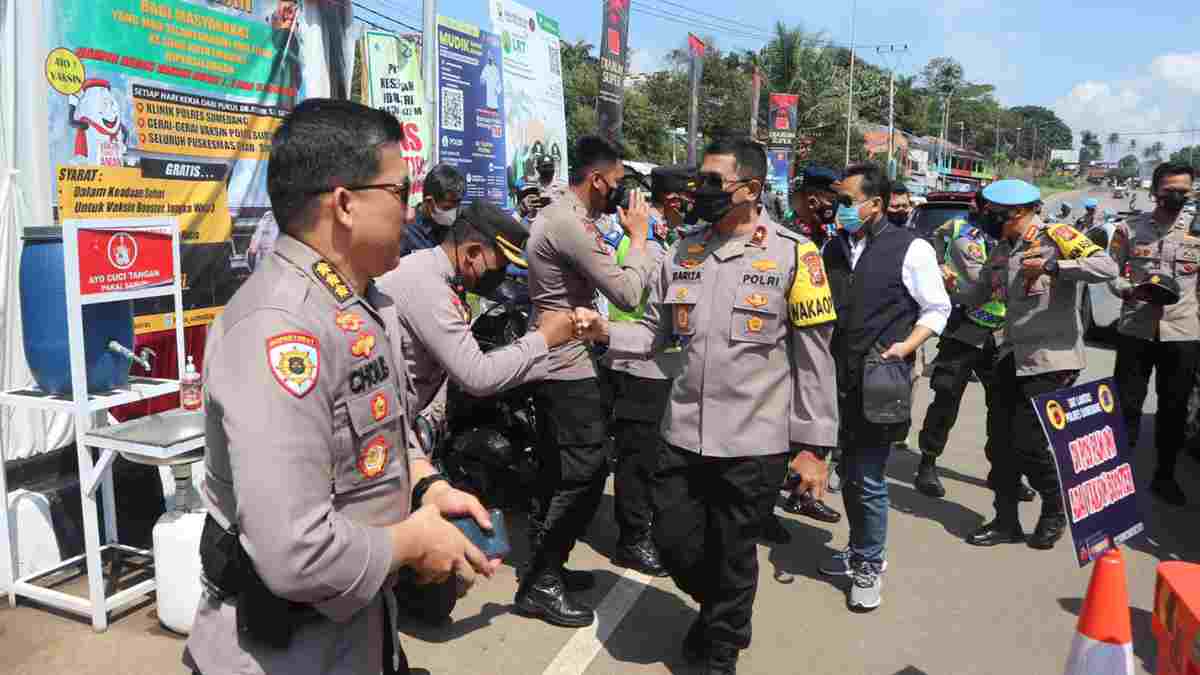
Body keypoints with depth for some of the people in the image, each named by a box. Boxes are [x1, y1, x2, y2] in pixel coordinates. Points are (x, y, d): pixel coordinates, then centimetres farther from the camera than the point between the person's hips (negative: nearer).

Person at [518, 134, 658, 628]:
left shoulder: (555, 215, 14)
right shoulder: (571, 225, -20)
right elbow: (628, 294, -21)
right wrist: (637, 236, -9)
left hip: (552, 362, 11)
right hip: (570, 369, -11)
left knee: (558, 469, 16)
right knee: (587, 471, -5)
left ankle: (545, 567, 27)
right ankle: (540, 583, 3)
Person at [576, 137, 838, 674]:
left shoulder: (793, 254, -8)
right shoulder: (682, 252, 5)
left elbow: (814, 359, -7)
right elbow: (656, 334, 10)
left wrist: (813, 446, -7)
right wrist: (605, 331, -9)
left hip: (755, 441, -4)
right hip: (683, 434, 4)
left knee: (733, 554, 12)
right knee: (674, 543, 13)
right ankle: (720, 610, 47)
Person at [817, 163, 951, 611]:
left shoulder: (911, 249, -6)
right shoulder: (838, 248, 9)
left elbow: (937, 309, -1)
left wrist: (904, 347, -12)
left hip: (879, 384, -5)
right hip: (841, 381, 6)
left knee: (868, 479, -1)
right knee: (849, 473, 17)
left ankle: (870, 566, 19)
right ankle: (860, 550, 37)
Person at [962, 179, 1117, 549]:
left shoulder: (1056, 237, -9)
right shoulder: (1001, 252, 12)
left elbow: (1108, 268, -21)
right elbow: (976, 295, 19)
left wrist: (1052, 267, -26)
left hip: (1051, 359, -7)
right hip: (1011, 357, 7)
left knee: (1029, 444, -3)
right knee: (1001, 442, 8)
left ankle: (1055, 512, 24)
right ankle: (1006, 522, 21)